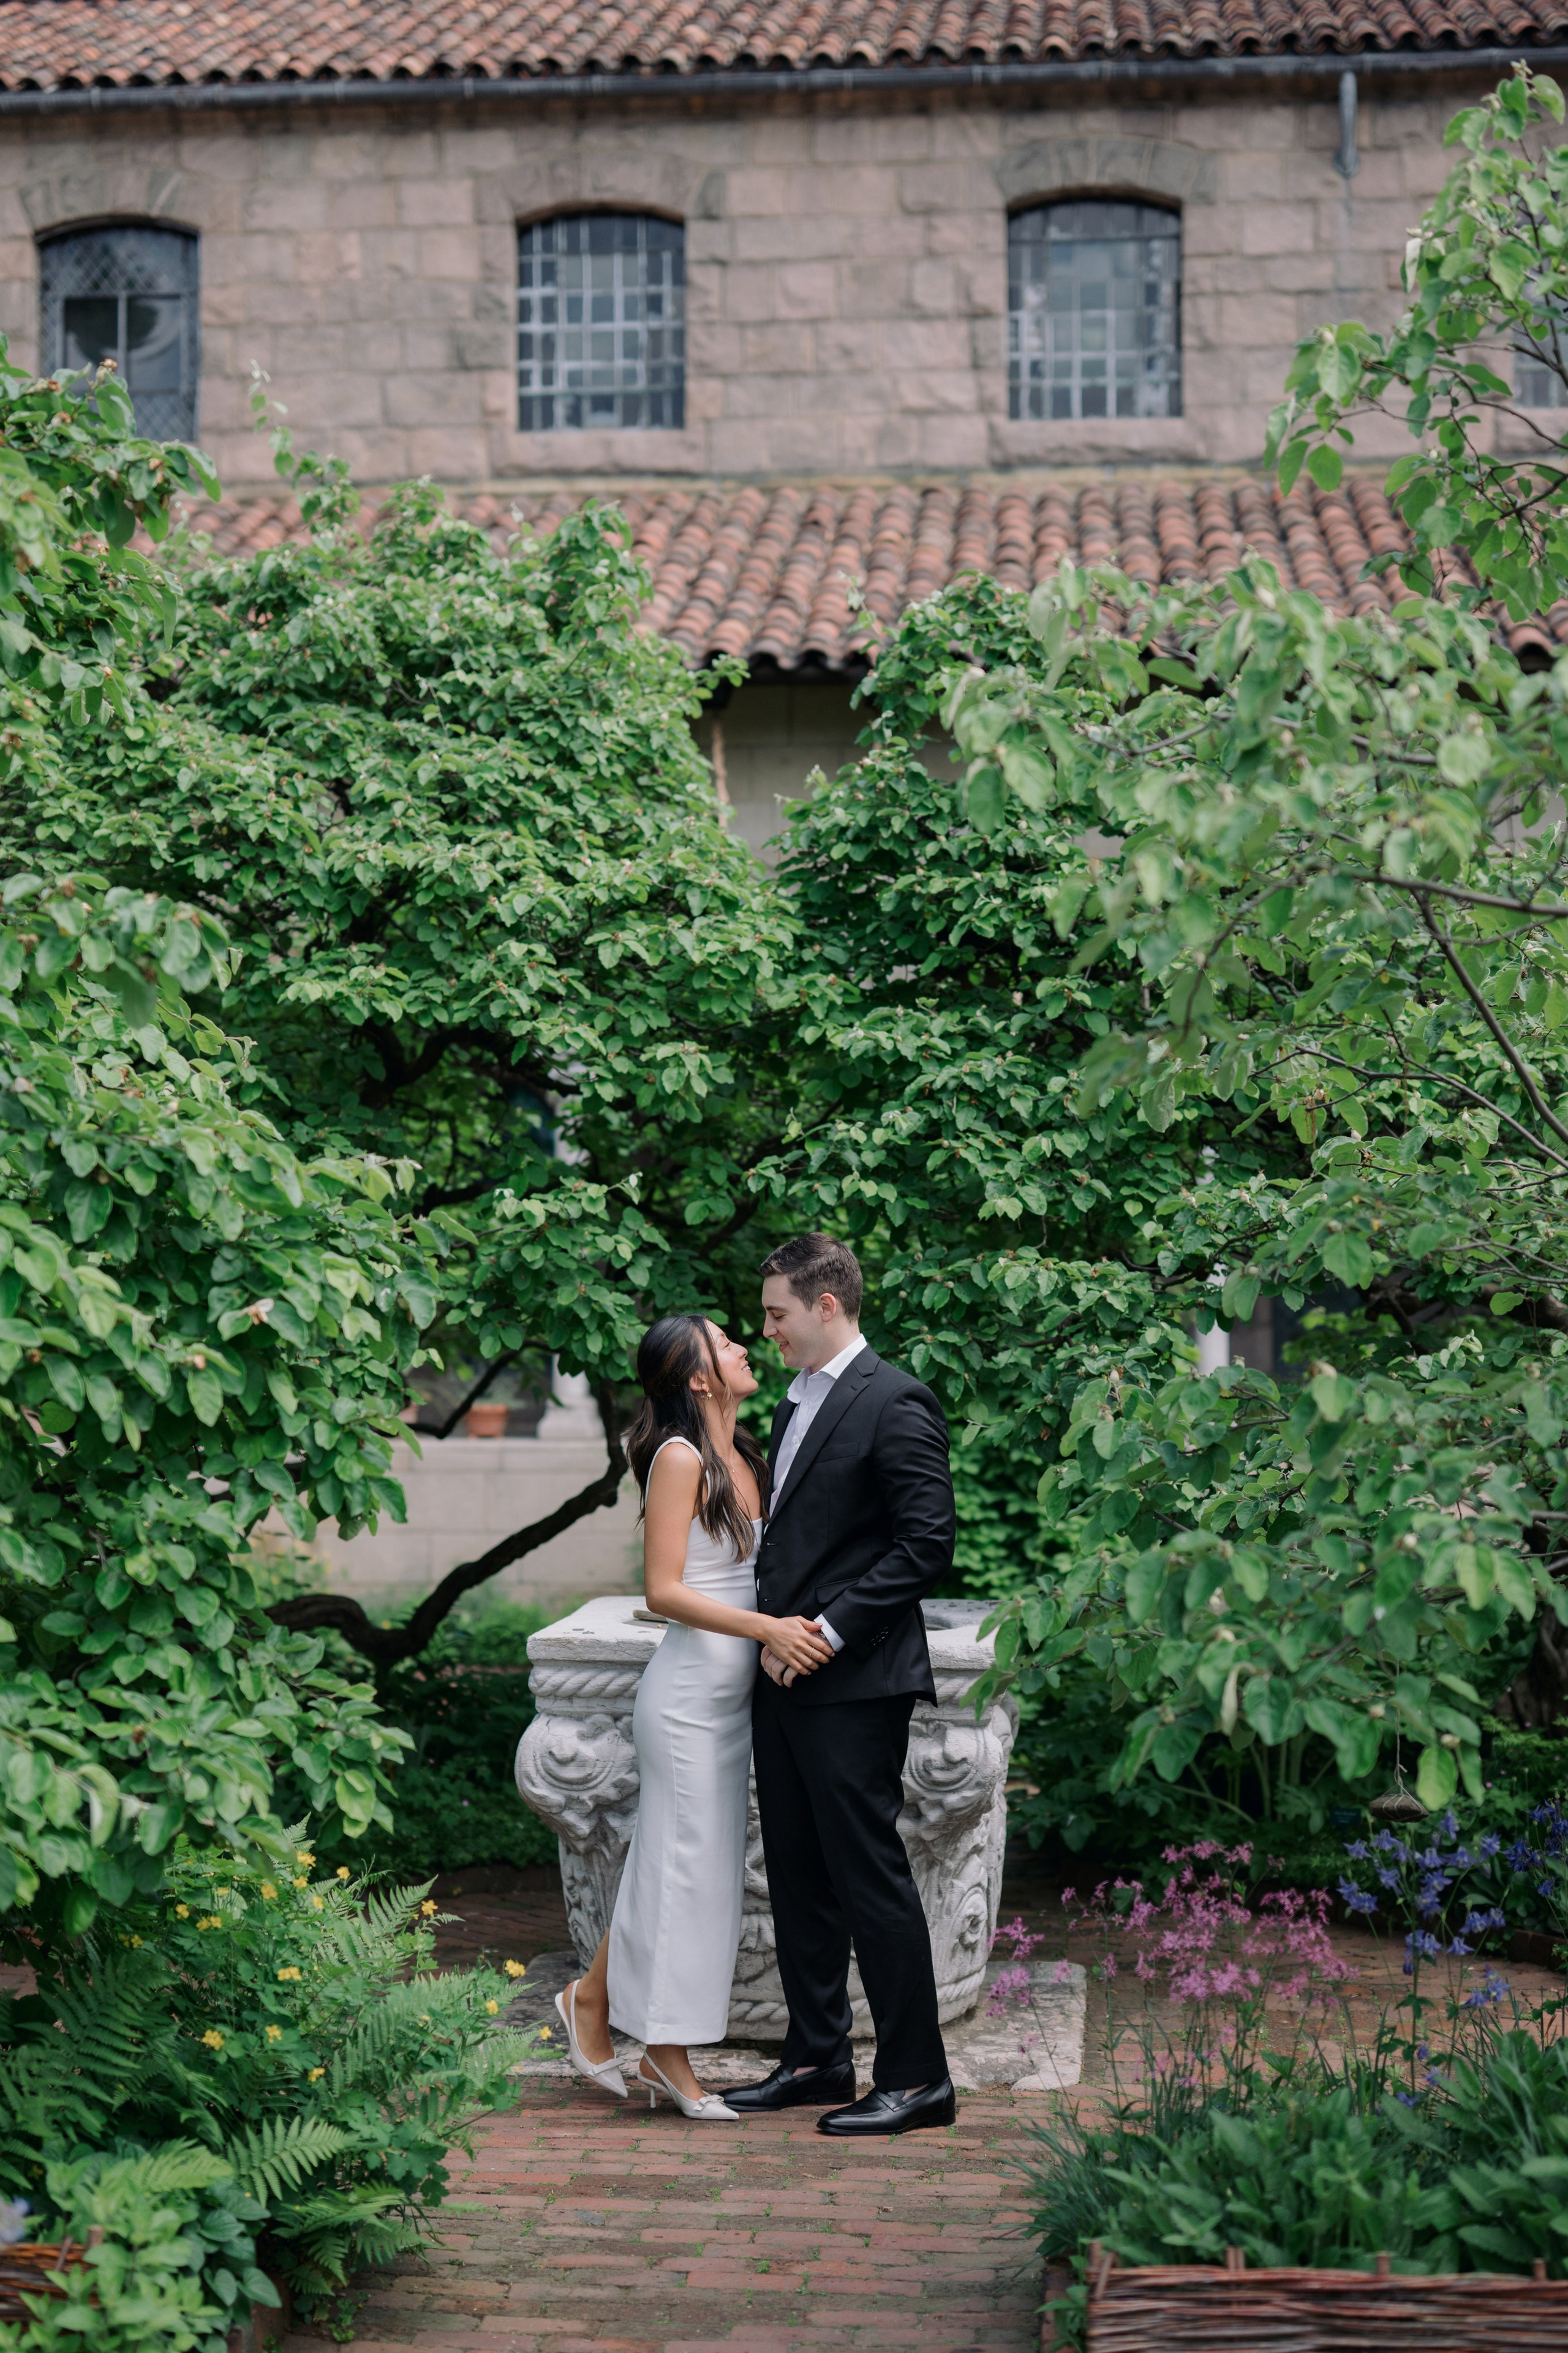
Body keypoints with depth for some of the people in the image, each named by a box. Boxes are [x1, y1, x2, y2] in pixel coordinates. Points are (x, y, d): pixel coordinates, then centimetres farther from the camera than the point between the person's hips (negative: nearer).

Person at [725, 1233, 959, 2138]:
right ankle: (818, 2059, 24)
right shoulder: (797, 1405, 17)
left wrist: (829, 1631, -17)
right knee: (799, 1877, 14)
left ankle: (918, 2075, 4)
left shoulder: (896, 1404, -11)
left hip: (856, 1687, -9)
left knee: (871, 1875, -5)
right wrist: (773, 1631, 3)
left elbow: (928, 1545, -16)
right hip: (787, 1680, 9)